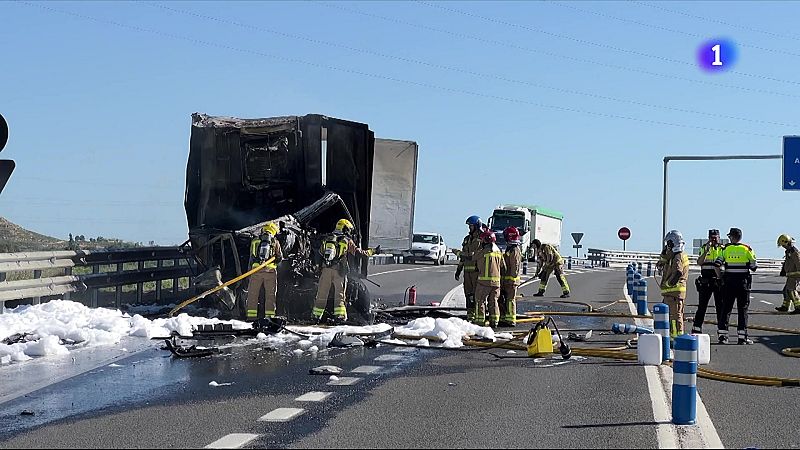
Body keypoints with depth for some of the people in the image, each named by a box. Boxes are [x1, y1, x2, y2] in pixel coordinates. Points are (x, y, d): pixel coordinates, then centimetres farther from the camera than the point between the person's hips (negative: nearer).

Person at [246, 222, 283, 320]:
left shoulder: (255, 240, 12)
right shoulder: (275, 242, 6)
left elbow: (251, 257, 13)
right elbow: (279, 257, 8)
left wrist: (250, 269, 19)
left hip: (256, 269, 1)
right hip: (270, 270, -1)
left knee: (253, 293, 7)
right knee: (270, 294, 5)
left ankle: (251, 315, 3)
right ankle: (269, 315, 2)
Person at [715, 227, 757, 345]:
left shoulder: (726, 249, 0)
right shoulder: (747, 249, -1)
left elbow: (717, 265, -6)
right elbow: (754, 267, -1)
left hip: (729, 282, 1)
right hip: (743, 282, -1)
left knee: (726, 309, 7)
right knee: (743, 310, 3)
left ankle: (722, 336, 5)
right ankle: (742, 337, 1)